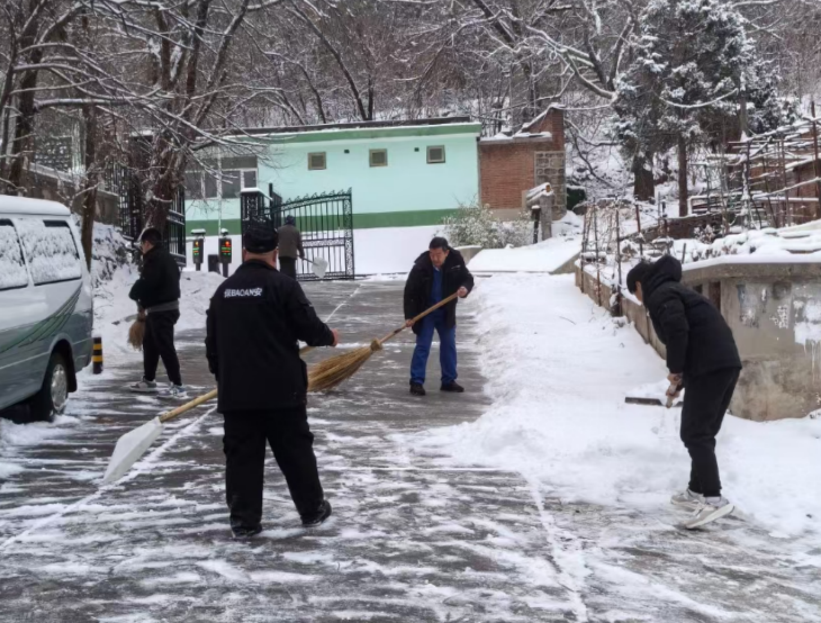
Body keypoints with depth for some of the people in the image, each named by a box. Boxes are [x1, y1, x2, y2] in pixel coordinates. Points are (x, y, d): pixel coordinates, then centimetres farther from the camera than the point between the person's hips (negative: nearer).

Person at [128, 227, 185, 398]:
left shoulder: (154, 258, -17)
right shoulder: (166, 257, 16)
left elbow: (146, 283, -22)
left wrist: (134, 294, -2)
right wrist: (144, 303, 13)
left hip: (161, 310, -11)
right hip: (167, 307, 11)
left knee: (165, 346, -10)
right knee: (150, 343, 21)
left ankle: (177, 385, -11)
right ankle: (149, 380, 33)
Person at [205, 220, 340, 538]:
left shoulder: (224, 290, 8)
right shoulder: (282, 285, -9)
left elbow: (212, 342, 13)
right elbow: (308, 327, -10)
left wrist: (221, 377, 25)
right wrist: (329, 337, 12)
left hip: (236, 390, 4)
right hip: (281, 388, -4)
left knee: (241, 455, 8)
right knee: (296, 450, 10)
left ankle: (244, 521, 9)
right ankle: (312, 509, 21)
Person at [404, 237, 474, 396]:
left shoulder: (456, 260, -17)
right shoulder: (421, 266, -26)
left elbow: (467, 278, -4)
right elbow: (410, 291, -18)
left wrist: (465, 288, -28)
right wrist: (409, 316, -22)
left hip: (446, 312, 4)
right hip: (425, 312, -4)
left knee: (449, 345, 10)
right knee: (422, 346, -5)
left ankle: (448, 381, 22)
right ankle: (416, 382, 0)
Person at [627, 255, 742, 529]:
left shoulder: (660, 295, -2)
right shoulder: (675, 291, 28)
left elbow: (678, 332, -19)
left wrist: (675, 369, -7)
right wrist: (681, 380, 28)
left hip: (708, 367, -10)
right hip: (726, 363, 10)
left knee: (694, 434, -8)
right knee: (704, 432, 17)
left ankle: (714, 499, -14)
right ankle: (697, 491, 24)